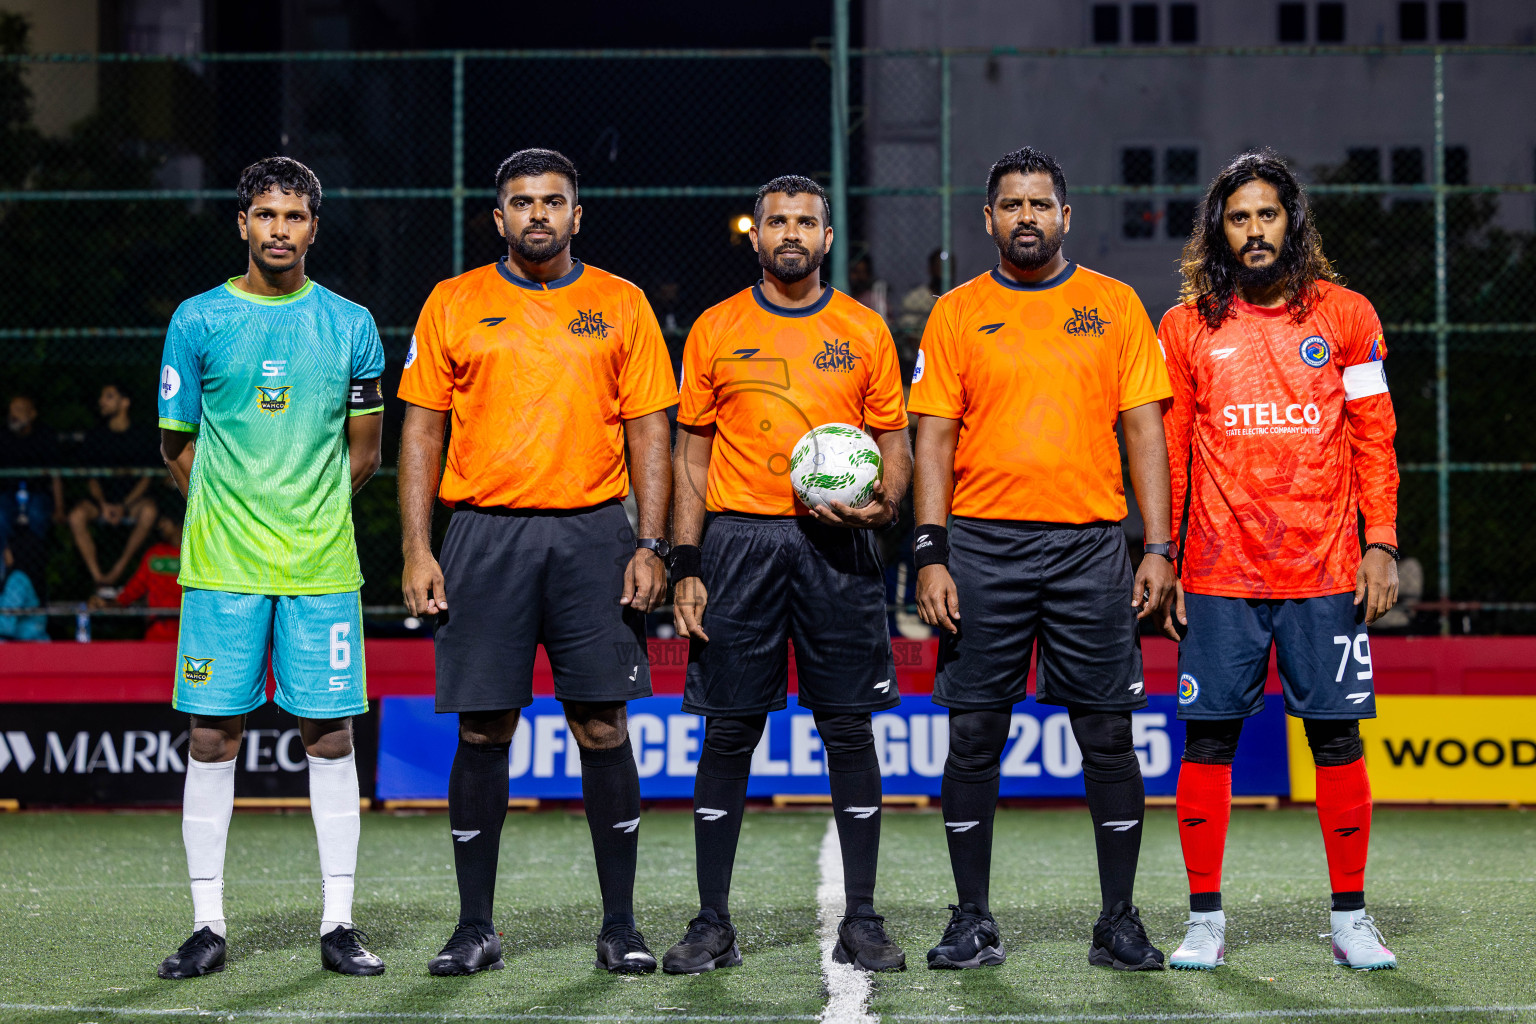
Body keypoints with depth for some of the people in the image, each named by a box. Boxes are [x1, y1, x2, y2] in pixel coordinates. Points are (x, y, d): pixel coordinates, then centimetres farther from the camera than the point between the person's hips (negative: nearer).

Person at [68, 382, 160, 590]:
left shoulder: (143, 436, 4)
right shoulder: (94, 436, 11)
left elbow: (146, 478, 0)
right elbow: (91, 478, 9)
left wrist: (124, 507, -14)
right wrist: (103, 504, -11)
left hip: (133, 500, -2)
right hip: (103, 501, 2)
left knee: (148, 511, -37)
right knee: (76, 516, -30)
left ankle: (117, 571, -32)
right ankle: (98, 578, -35)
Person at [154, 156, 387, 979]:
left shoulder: (350, 325, 6)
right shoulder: (198, 321, 3)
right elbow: (178, 445, 10)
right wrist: (234, 514, 12)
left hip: (321, 564, 1)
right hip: (222, 566, -1)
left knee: (329, 733, 1)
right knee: (212, 735, 0)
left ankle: (338, 925, 8)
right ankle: (208, 925, 7)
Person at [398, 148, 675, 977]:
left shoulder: (620, 305, 8)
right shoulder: (453, 305, 8)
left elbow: (648, 432, 7)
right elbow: (422, 430, 7)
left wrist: (651, 546, -2)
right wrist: (416, 551, -1)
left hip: (592, 534, 0)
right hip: (485, 535, 0)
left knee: (604, 729, -1)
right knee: (482, 732, 1)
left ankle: (620, 926, 7)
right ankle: (475, 929, 11)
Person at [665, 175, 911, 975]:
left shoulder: (863, 331, 8)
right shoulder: (716, 330, 7)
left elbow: (894, 441, 11)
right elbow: (692, 450, 8)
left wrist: (881, 506, -11)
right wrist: (685, 564, 0)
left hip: (836, 548, 0)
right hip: (740, 541, 0)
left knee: (850, 729, 0)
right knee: (728, 731, 0)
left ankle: (860, 922, 7)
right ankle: (713, 924, 7)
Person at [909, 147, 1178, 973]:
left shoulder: (1113, 306, 8)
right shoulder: (957, 313, 7)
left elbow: (1144, 430, 6)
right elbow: (935, 438, 4)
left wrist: (1158, 547, -2)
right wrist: (932, 555, -5)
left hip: (1090, 547, 0)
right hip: (983, 544, 0)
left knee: (1108, 734, 0)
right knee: (972, 735, 1)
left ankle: (1119, 922, 9)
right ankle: (973, 923, 10)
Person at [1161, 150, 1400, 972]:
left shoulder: (1344, 315, 6)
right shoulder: (1186, 327, 7)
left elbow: (1373, 436, 6)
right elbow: (1167, 451, 10)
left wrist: (1381, 543, -1)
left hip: (1324, 570, 0)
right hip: (1220, 576, 0)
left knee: (1338, 739, 1)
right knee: (1207, 740, 0)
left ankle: (1350, 919, 11)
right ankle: (1205, 920, 8)